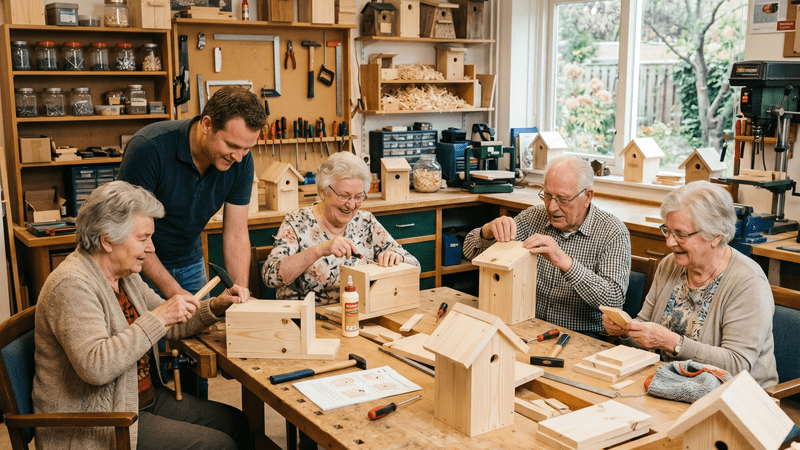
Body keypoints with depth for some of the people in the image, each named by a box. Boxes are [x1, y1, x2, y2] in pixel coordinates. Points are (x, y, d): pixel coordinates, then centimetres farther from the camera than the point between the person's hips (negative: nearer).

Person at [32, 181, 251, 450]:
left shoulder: (124, 276, 7)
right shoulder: (72, 285, -22)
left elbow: (170, 325, 16)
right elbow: (94, 367, -34)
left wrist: (215, 307, -1)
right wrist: (157, 317, -31)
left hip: (143, 398, 9)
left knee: (234, 423, 5)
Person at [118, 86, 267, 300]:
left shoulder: (241, 160, -15)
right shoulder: (148, 148, -29)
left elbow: (236, 233, -10)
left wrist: (240, 286, -25)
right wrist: (173, 291, -30)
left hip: (191, 264, 4)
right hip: (140, 265, -4)